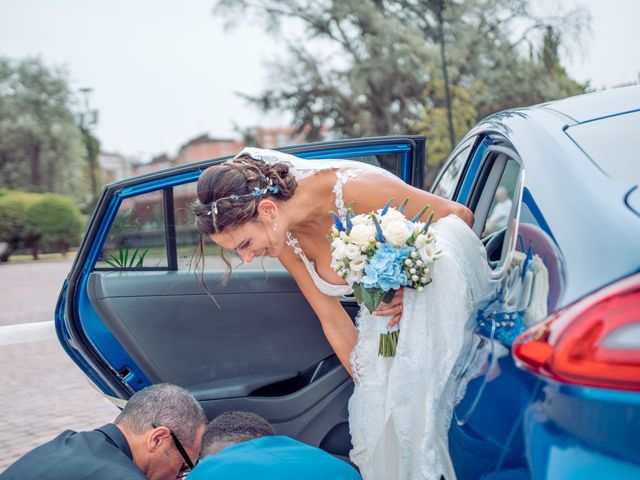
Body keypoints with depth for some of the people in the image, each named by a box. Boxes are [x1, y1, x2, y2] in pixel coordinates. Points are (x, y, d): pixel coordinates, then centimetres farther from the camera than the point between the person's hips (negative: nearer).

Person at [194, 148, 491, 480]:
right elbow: (334, 321, -2)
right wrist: (368, 384, -5)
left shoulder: (354, 189, -30)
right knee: (380, 413, -1)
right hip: (385, 312, 5)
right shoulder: (284, 239, -11)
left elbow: (460, 216, -18)